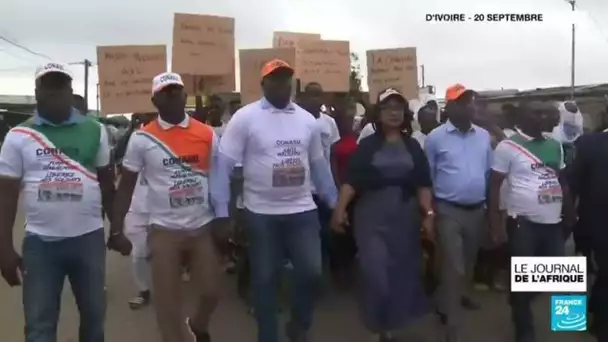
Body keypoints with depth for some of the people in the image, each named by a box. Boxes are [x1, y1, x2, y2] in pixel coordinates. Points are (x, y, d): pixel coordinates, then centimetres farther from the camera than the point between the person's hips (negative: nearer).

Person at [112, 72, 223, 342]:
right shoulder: (142, 139, -4)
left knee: (211, 291, 10)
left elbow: (219, 179, 8)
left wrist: (223, 220, 5)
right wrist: (117, 230, -3)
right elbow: (126, 185, 1)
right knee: (167, 300, 5)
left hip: (203, 227, 2)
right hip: (164, 230, -2)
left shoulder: (207, 134, 1)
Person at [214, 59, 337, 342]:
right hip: (261, 213, -3)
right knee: (265, 280, 8)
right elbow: (224, 164, -9)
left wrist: (334, 203, 14)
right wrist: (222, 213, -13)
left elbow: (319, 164, 14)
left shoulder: (307, 119, 7)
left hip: (302, 210, 3)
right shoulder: (245, 117, -7)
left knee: (311, 272, 2)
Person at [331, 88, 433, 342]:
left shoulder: (413, 147, 8)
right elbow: (352, 180, -7)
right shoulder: (367, 145, 0)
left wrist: (429, 212, -7)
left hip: (405, 216, 3)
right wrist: (340, 209, -18)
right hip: (372, 216, -3)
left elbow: (423, 184, 5)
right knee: (376, 273, -8)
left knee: (403, 272, 9)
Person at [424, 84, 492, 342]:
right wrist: (429, 210, -1)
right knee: (454, 267, -5)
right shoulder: (435, 137, -7)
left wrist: (489, 204, 12)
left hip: (476, 210, 5)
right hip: (449, 211, -5)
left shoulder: (484, 136, 5)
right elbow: (428, 176, -2)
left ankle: (460, 295, 46)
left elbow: (489, 172, 12)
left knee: (468, 262, 20)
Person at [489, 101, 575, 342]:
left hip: (553, 222, 6)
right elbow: (495, 184, -7)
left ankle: (521, 302, 38)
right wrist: (495, 219, -11)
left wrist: (570, 213, 17)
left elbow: (563, 182, 19)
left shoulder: (555, 146, 11)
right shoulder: (507, 147, -7)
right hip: (524, 223, -6)